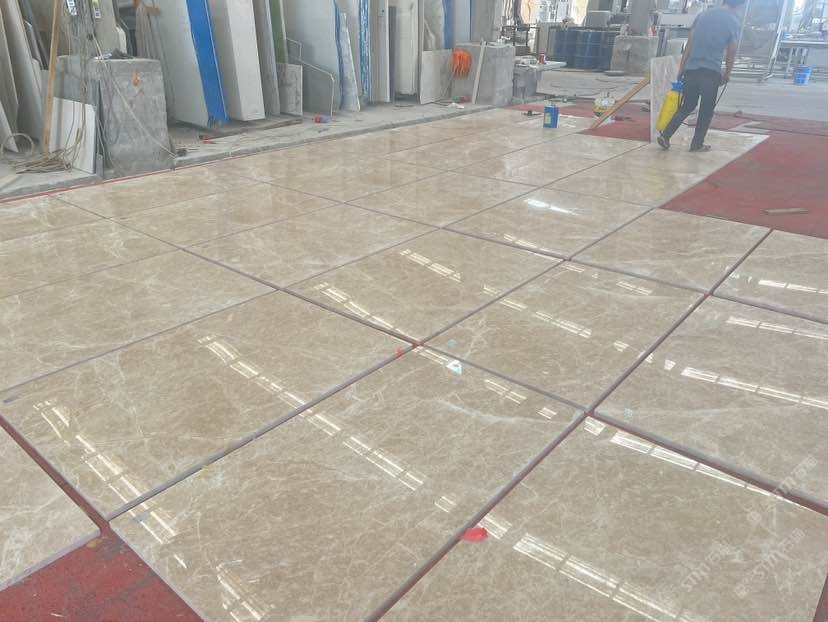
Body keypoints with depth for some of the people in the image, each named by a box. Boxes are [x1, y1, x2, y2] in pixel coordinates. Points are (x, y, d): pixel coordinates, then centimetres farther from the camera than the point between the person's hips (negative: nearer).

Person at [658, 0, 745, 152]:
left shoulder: (703, 14, 10)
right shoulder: (734, 22, -1)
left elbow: (689, 44, 9)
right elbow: (731, 53, 2)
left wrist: (681, 68, 13)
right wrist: (727, 74, 16)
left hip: (691, 69, 4)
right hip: (711, 72, -4)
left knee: (688, 106, 14)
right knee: (706, 110, 8)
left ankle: (665, 135, 2)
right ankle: (697, 144, 12)